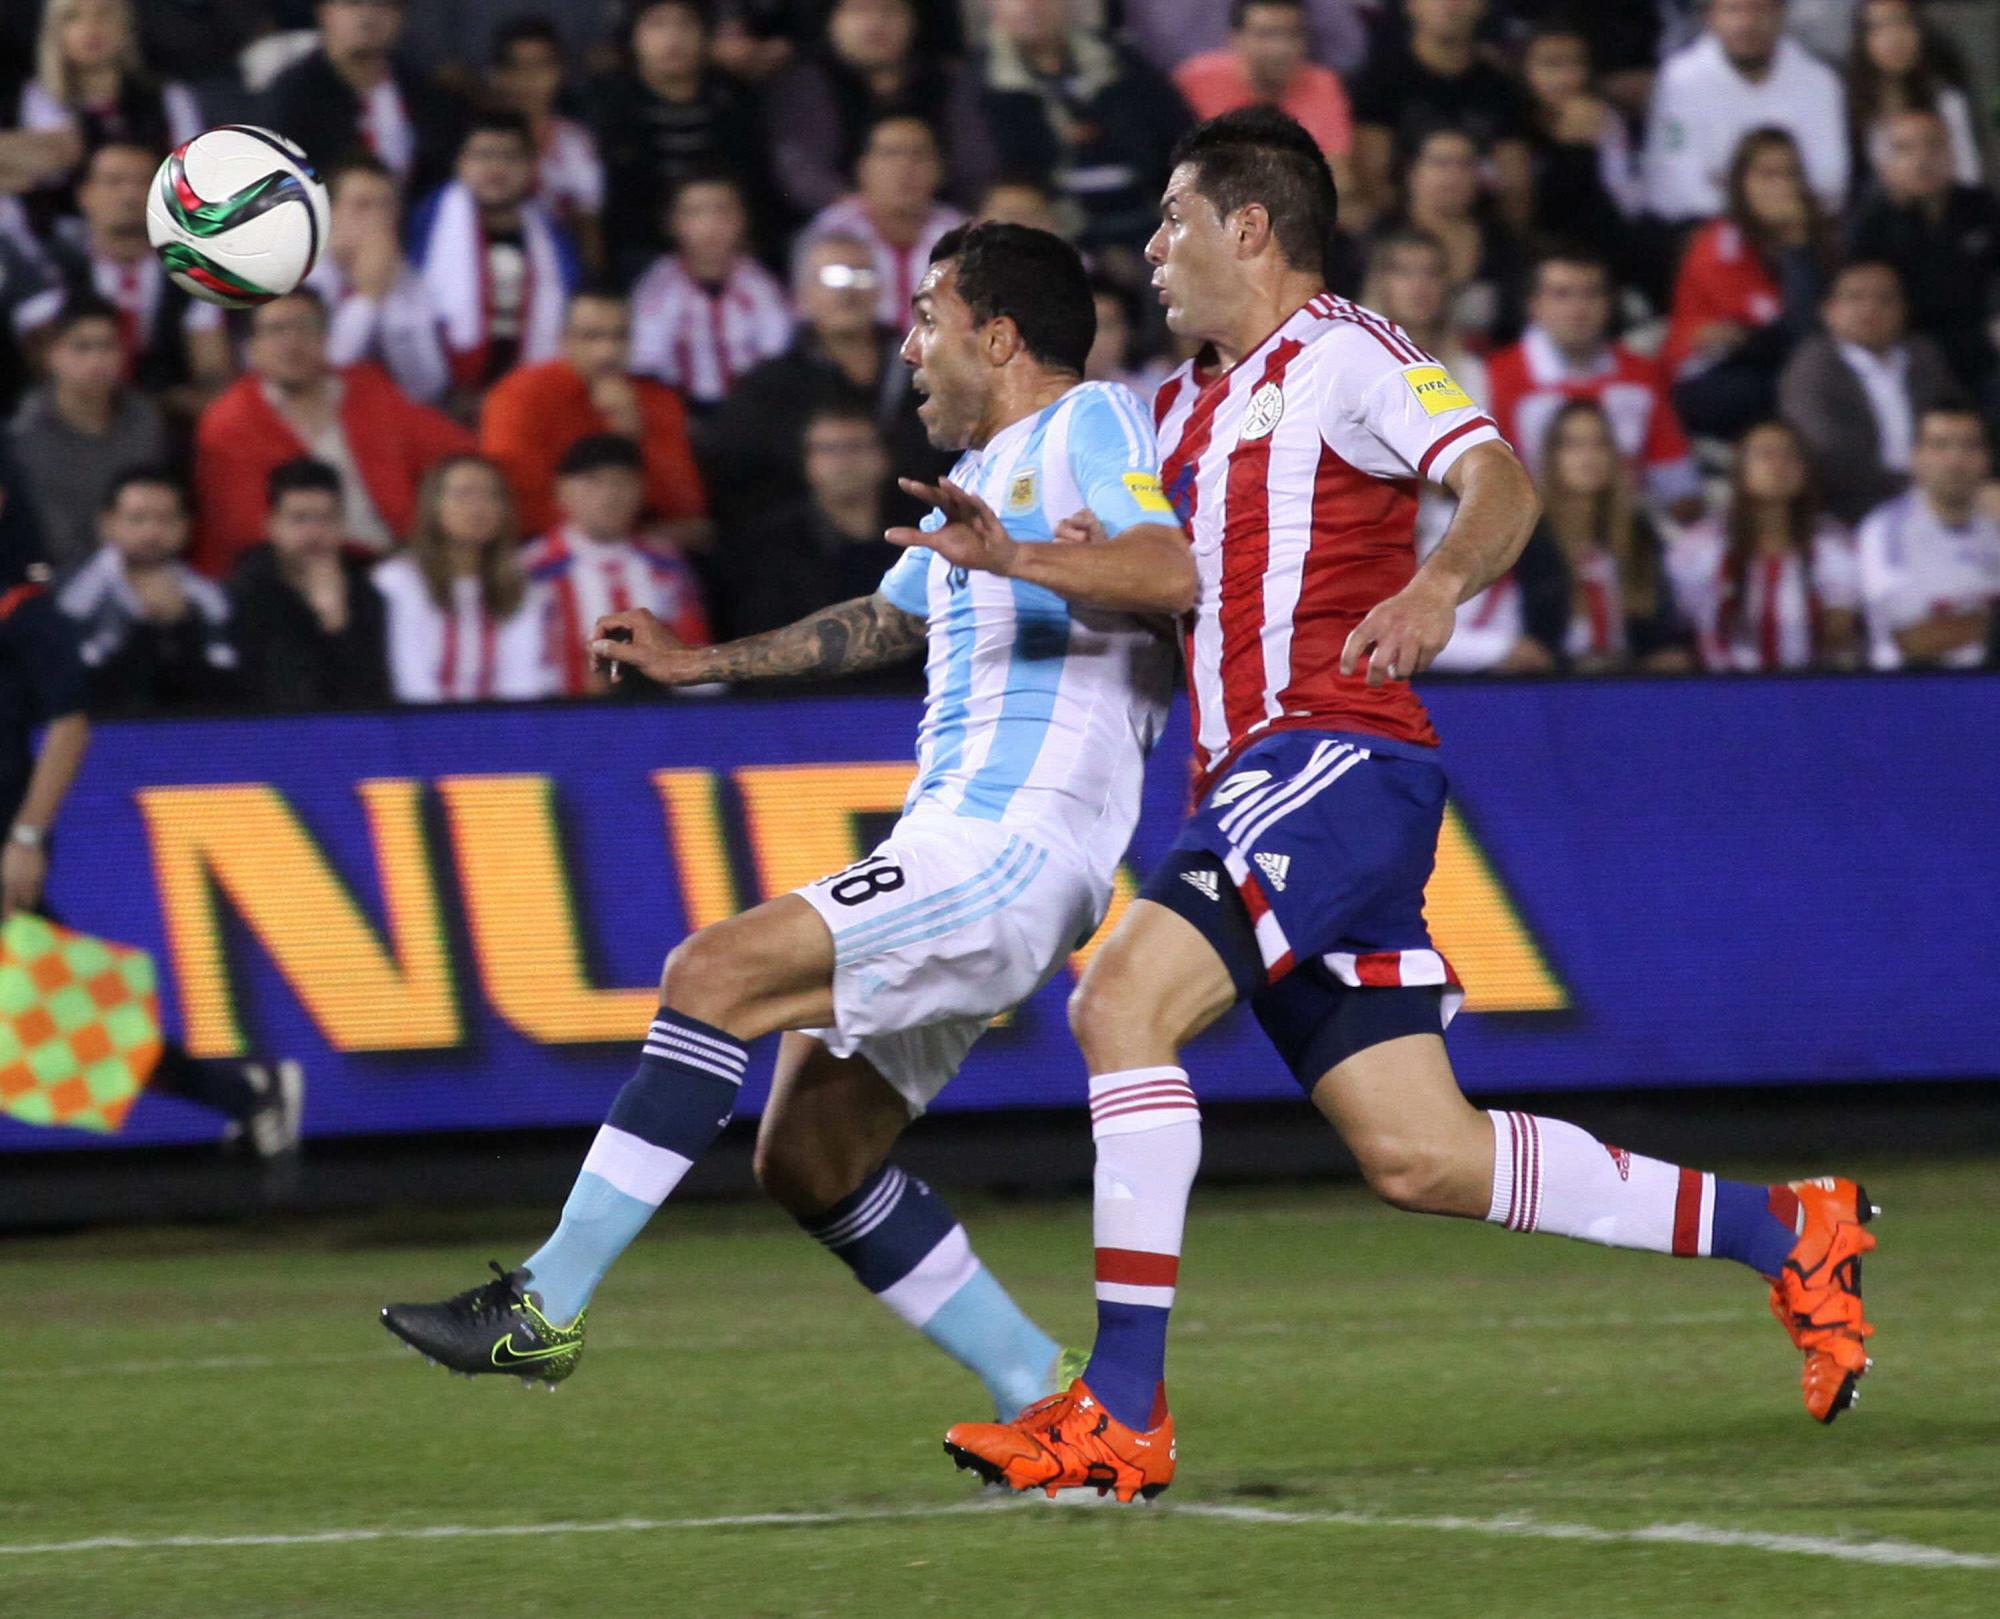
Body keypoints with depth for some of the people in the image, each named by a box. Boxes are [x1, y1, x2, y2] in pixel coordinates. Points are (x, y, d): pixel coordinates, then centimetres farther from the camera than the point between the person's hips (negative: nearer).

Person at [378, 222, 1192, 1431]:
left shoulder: (1087, 423, -5)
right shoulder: (983, 471, 25)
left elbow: (1177, 571, -23)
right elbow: (882, 622, 41)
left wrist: (1017, 557, -37)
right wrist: (699, 664, 42)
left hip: (1007, 854, -10)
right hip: (954, 849, 10)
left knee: (714, 974, -21)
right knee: (813, 1160, 7)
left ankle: (547, 1303, -22)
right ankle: (1045, 1398, 10)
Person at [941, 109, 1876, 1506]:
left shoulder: (1342, 356, -3)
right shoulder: (1193, 405, 24)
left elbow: (1498, 481, -17)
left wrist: (1439, 583, -38)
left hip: (1340, 760, -9)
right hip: (1260, 786, 9)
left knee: (1121, 1002, -24)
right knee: (1421, 1156, 4)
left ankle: (1125, 1407, -25)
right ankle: (1783, 1231, 16)